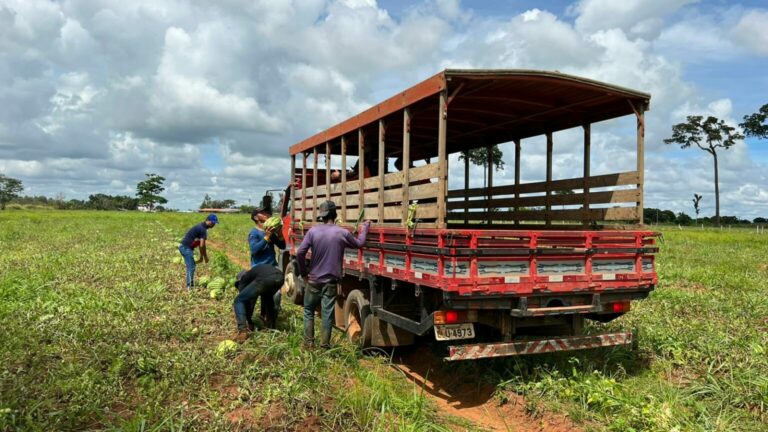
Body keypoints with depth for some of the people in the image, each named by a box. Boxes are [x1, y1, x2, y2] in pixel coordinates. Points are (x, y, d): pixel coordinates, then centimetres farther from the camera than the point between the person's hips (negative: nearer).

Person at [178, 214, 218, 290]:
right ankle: (189, 286, -4)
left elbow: (201, 244, 18)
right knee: (191, 268, -7)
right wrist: (205, 257, -6)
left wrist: (201, 256, 19)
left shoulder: (201, 227, 14)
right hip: (186, 248, -10)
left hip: (184, 247, 10)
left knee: (191, 267, 16)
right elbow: (202, 245, -18)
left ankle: (191, 285, 23)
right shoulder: (203, 229, -17)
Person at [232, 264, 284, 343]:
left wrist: (250, 322, 35)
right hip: (279, 277, 6)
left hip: (264, 279, -6)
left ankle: (243, 330, -6)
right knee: (268, 297, 37)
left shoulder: (243, 279, 29)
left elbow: (246, 301, 26)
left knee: (239, 301, 12)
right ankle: (271, 327, 31)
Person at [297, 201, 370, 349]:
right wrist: (365, 227, 28)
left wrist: (303, 273, 3)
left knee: (308, 310, 16)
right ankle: (325, 344, 12)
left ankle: (308, 342, 18)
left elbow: (300, 253, -11)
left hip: (314, 279, 1)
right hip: (331, 281, 0)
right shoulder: (343, 233, -6)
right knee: (327, 313, 6)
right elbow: (359, 244, 13)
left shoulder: (313, 231, -6)